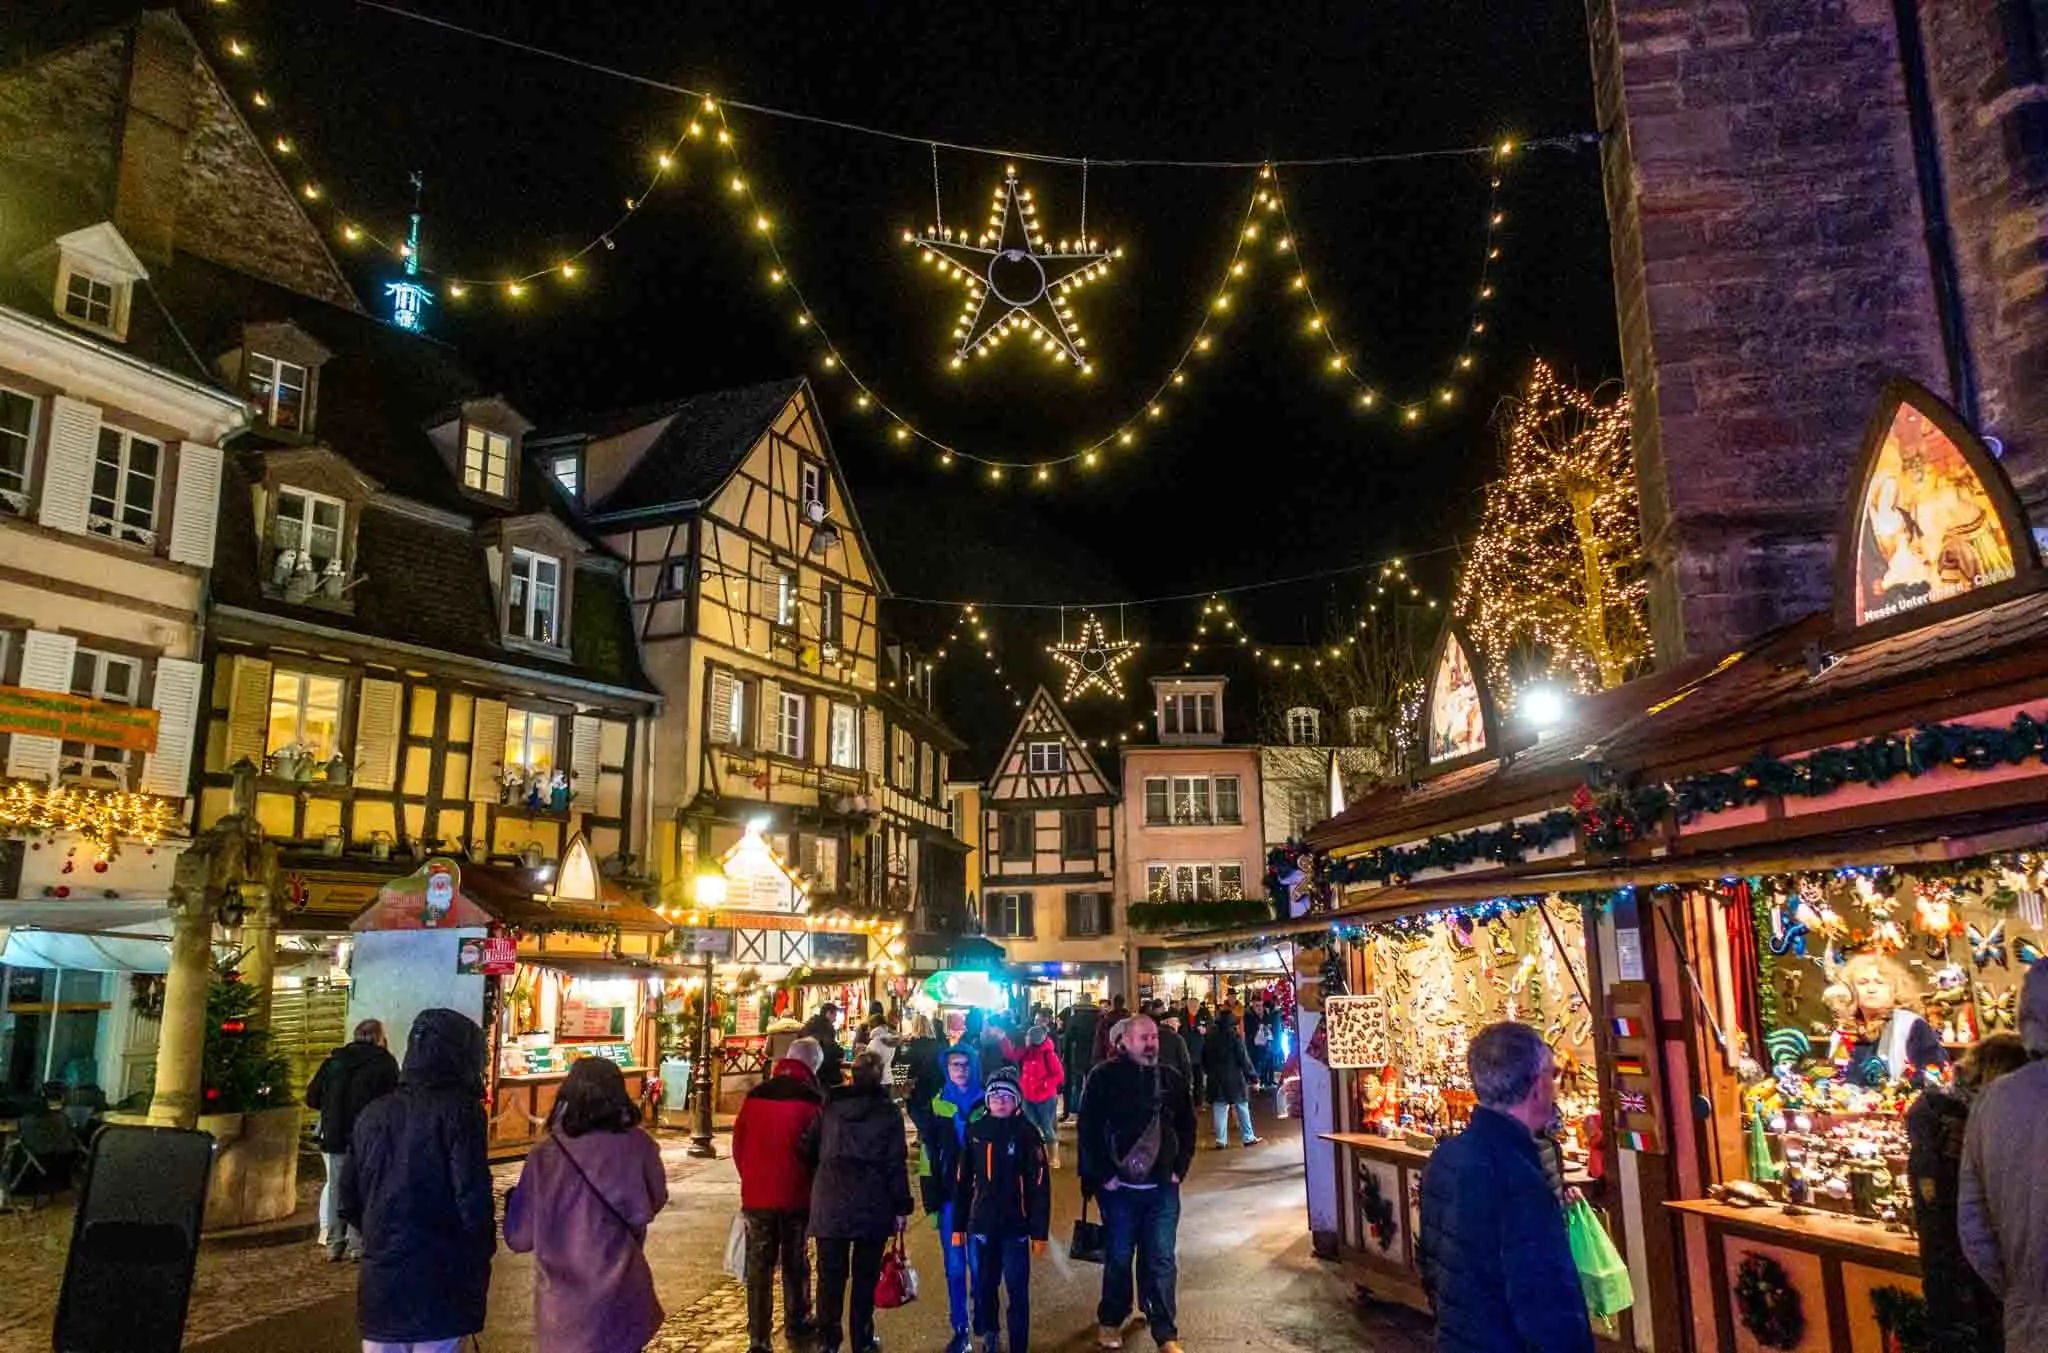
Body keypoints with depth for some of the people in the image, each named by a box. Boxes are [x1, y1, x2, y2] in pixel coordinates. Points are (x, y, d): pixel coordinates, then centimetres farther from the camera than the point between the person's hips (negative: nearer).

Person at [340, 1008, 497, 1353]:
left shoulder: (375, 1112, 7)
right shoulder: (459, 1111, -12)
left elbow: (349, 1200, 11)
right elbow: (473, 1200, -15)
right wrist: (480, 1256, 1)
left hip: (380, 1278, 6)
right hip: (439, 1283, -5)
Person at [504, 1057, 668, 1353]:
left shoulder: (545, 1155, -13)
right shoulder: (637, 1146, -12)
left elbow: (519, 1238, -3)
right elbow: (654, 1202, 6)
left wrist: (512, 1199, 15)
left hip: (561, 1311, 0)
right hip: (620, 1307, 0)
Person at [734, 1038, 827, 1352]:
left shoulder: (755, 1095, -1)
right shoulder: (812, 1099, -12)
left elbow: (738, 1143, 6)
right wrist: (811, 1184, 12)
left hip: (756, 1194, 2)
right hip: (795, 1195, -2)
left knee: (759, 1266, 5)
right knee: (795, 1261, 18)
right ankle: (797, 1321, 31)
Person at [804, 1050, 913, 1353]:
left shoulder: (830, 1106, 5)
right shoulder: (888, 1111, -2)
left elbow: (809, 1148, 7)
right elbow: (896, 1163, -5)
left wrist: (817, 1191, 21)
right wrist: (901, 1206, 0)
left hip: (830, 1201, 2)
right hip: (872, 1204, -1)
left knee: (831, 1274, 9)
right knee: (865, 1275, 9)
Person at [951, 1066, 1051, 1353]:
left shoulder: (1027, 1133, -7)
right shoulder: (975, 1131, 1)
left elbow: (1040, 1186, -7)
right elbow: (962, 1181, 6)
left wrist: (1039, 1231, -9)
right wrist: (958, 1225, 6)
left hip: (1015, 1226, -3)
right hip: (981, 1225, 3)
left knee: (1018, 1291, 0)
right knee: (983, 1288, 13)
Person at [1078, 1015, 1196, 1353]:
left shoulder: (1172, 1079, 5)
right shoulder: (1104, 1077, -8)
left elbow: (1187, 1127, 13)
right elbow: (1088, 1130, -9)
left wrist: (1179, 1169, 4)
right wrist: (1103, 1175, -11)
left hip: (1162, 1187, 3)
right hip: (1119, 1186, -2)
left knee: (1161, 1260, 4)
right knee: (1118, 1257, 10)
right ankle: (1110, 1320, 30)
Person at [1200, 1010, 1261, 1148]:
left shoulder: (1210, 1037, 3)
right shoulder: (1234, 1036, -11)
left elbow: (1204, 1060, 12)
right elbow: (1244, 1059, -11)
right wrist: (1252, 1076, -5)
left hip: (1216, 1079, 4)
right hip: (1235, 1078, -4)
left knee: (1220, 1109, 6)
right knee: (1242, 1108, 9)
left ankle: (1221, 1140, 4)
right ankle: (1248, 1138, 14)